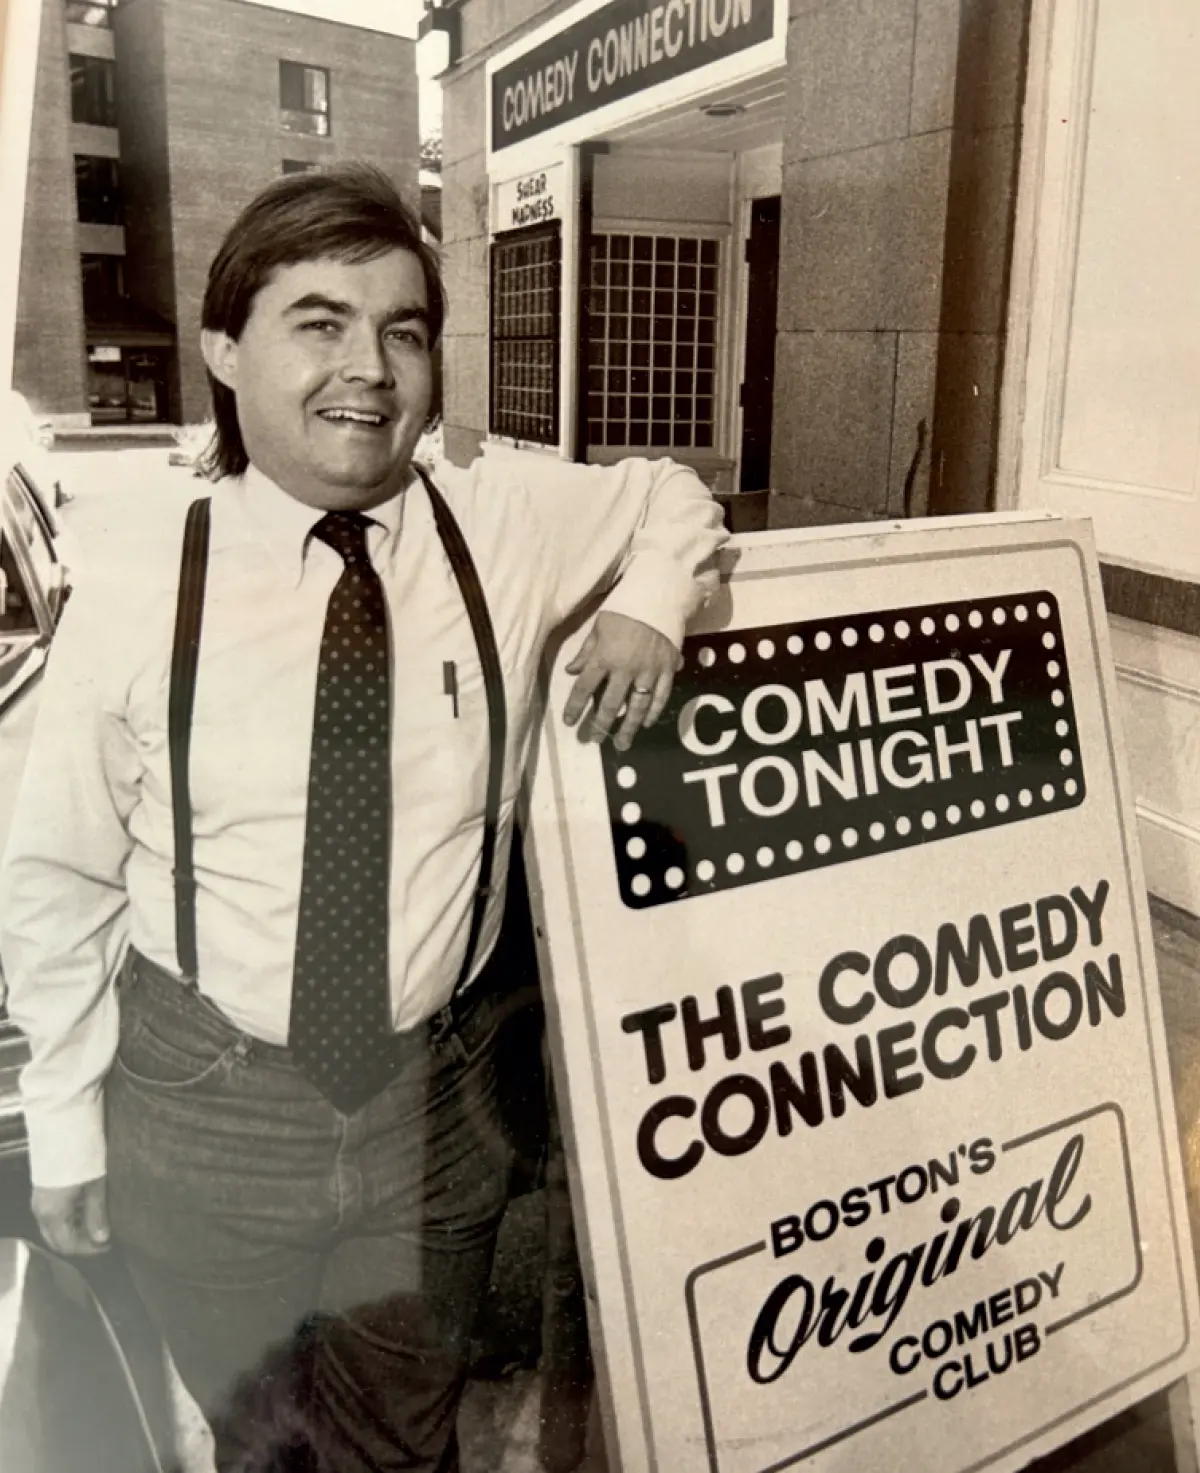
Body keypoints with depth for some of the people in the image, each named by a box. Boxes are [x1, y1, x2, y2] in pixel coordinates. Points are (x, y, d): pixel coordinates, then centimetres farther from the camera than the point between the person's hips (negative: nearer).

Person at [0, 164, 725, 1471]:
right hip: (204, 1109, -1)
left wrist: (645, 606, -8)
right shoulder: (140, 587, -14)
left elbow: (667, 498, 12)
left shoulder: (509, 523, -9)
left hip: (433, 1098, 2)